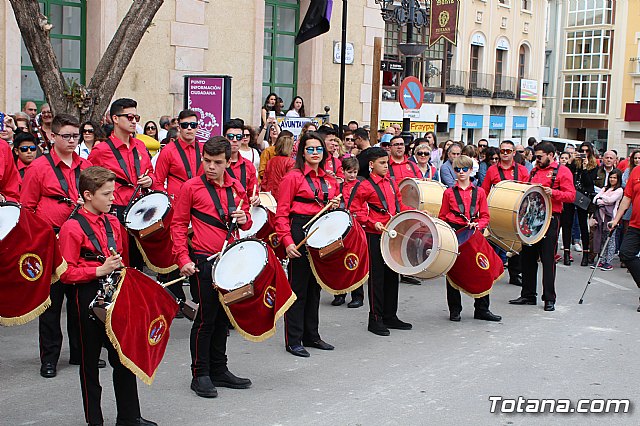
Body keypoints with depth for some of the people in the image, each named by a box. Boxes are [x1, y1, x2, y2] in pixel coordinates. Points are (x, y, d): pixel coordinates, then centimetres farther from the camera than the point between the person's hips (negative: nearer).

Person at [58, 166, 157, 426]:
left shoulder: (112, 222, 9)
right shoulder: (72, 228, -11)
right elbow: (66, 273, -12)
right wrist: (99, 271, -19)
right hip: (88, 297, -6)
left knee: (123, 356, 10)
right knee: (90, 361, 7)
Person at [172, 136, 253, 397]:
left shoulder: (237, 188, 8)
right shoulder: (192, 187, -6)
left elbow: (246, 222, 19)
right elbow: (179, 224, -3)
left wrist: (244, 219, -5)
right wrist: (183, 258, -12)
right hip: (204, 261, -5)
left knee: (223, 317, 13)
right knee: (206, 319, -1)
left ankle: (219, 371, 24)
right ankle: (200, 375, 11)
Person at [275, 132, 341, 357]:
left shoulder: (329, 180, 13)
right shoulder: (293, 177, -6)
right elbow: (282, 213, -10)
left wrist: (335, 205, 1)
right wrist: (287, 241, -19)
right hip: (300, 232, -6)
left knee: (315, 285, 13)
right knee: (298, 287, -2)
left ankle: (312, 336, 23)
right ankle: (293, 340, 5)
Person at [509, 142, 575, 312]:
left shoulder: (562, 171, -2)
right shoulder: (534, 171, 18)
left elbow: (571, 195, -10)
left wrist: (553, 192, -24)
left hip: (550, 220, -7)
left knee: (548, 259, -4)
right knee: (527, 257, 8)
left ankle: (549, 299, 3)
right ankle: (528, 295, 17)